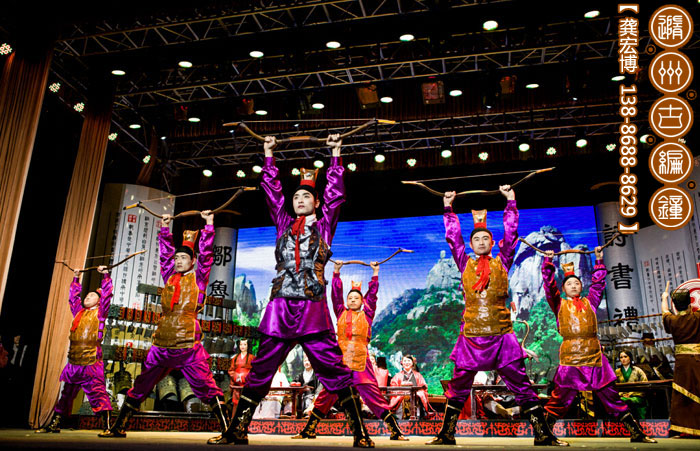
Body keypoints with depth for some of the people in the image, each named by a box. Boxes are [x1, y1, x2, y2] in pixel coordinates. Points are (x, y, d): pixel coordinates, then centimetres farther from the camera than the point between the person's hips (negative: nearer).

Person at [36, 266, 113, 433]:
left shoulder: (100, 313, 5)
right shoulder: (78, 312, 20)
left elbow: (106, 295, -3)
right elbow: (73, 296, 31)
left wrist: (106, 275, -4)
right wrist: (76, 278, 34)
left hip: (91, 363, -6)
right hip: (73, 362, 6)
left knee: (97, 391, -12)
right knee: (65, 393, 14)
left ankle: (106, 425, -14)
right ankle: (54, 424, 24)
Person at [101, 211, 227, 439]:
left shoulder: (198, 278, 5)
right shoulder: (169, 277, 15)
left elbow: (206, 254, -1)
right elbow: (165, 253, 24)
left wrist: (209, 225, 0)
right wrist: (165, 229, 27)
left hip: (188, 346, -5)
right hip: (161, 345, 5)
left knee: (206, 388, -10)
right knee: (140, 387, 13)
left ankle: (227, 428, -9)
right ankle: (118, 427, 27)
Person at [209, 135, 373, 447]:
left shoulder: (324, 226, 13)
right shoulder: (284, 225, 19)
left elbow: (335, 193, 8)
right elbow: (272, 191, 19)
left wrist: (335, 155, 9)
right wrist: (269, 155, 21)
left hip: (312, 308, -2)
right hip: (279, 307, 3)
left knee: (334, 371, -5)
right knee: (260, 371, 5)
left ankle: (360, 434, 0)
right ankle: (236, 431, 14)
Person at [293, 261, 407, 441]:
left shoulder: (366, 315, 10)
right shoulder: (341, 313, 12)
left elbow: (372, 294, 11)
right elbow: (336, 293, 12)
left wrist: (375, 273, 14)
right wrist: (336, 271, 14)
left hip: (362, 363, -1)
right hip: (341, 362, 1)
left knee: (374, 397, -2)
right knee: (326, 396, 3)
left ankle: (395, 432, 3)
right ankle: (308, 431, 14)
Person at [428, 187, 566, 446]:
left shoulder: (501, 263, 10)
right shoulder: (465, 264, 12)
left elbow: (511, 234, 7)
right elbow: (453, 237, 10)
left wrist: (510, 202, 9)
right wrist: (448, 207, 12)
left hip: (502, 337, 0)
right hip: (471, 337, 1)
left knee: (522, 387, 2)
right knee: (457, 389, 6)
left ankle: (543, 435, 12)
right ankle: (446, 435, 16)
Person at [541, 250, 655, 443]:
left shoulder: (590, 302, 16)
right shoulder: (560, 305, 9)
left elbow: (598, 283, 16)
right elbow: (549, 286, 1)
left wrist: (599, 260, 15)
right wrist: (548, 262, -2)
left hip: (595, 358, 3)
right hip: (570, 359, -3)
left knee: (611, 396, 10)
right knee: (560, 398, -5)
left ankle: (636, 432, 18)